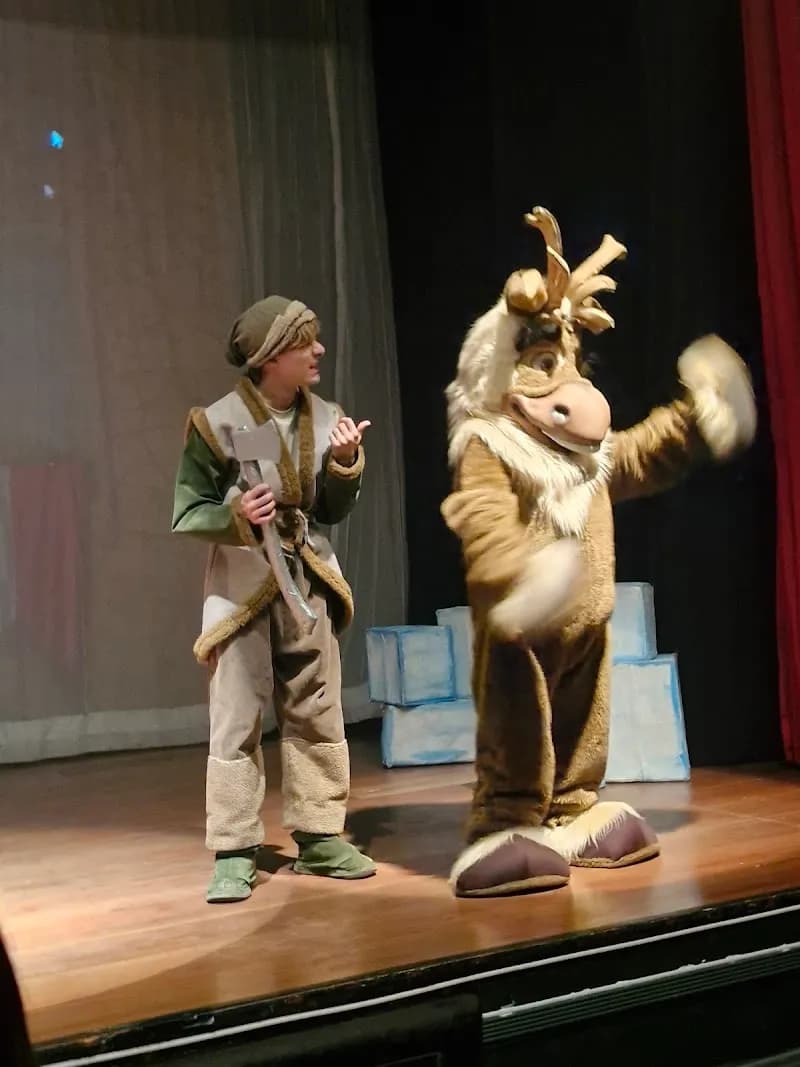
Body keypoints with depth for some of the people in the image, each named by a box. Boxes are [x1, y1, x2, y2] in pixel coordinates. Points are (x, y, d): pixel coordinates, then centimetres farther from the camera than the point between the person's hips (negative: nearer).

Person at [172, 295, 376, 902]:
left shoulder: (325, 418, 5)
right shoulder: (218, 424, -10)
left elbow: (334, 512, 9)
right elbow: (186, 514, -6)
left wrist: (345, 463, -8)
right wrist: (234, 518, -25)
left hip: (309, 581, 5)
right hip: (242, 585, -5)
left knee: (318, 716, 10)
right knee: (236, 723, -3)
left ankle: (320, 838, 21)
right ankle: (233, 854, 4)